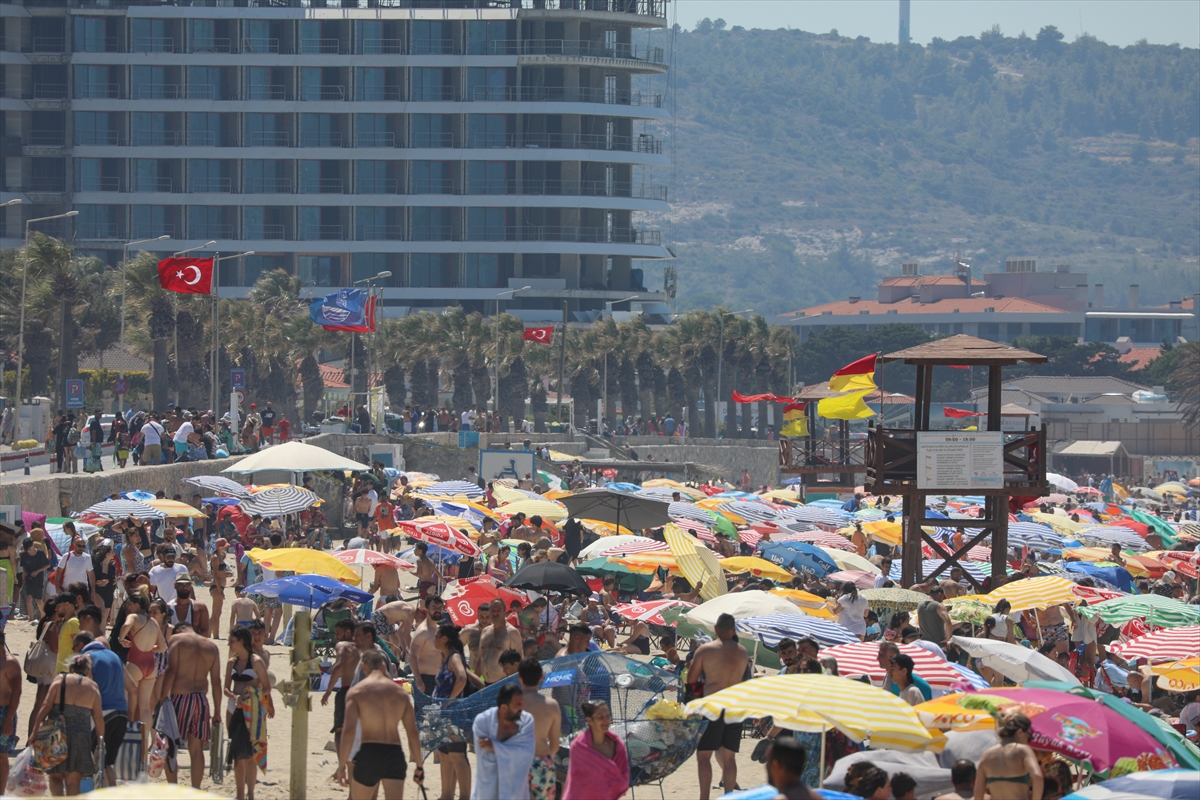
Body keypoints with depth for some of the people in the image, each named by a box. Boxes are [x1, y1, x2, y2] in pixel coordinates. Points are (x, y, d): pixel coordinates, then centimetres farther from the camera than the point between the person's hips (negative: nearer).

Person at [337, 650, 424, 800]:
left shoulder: (356, 692, 0)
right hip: (395, 753, 2)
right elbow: (413, 733, 8)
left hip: (368, 755, -2)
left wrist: (342, 765, -9)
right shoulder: (401, 693, 10)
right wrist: (419, 766, 16)